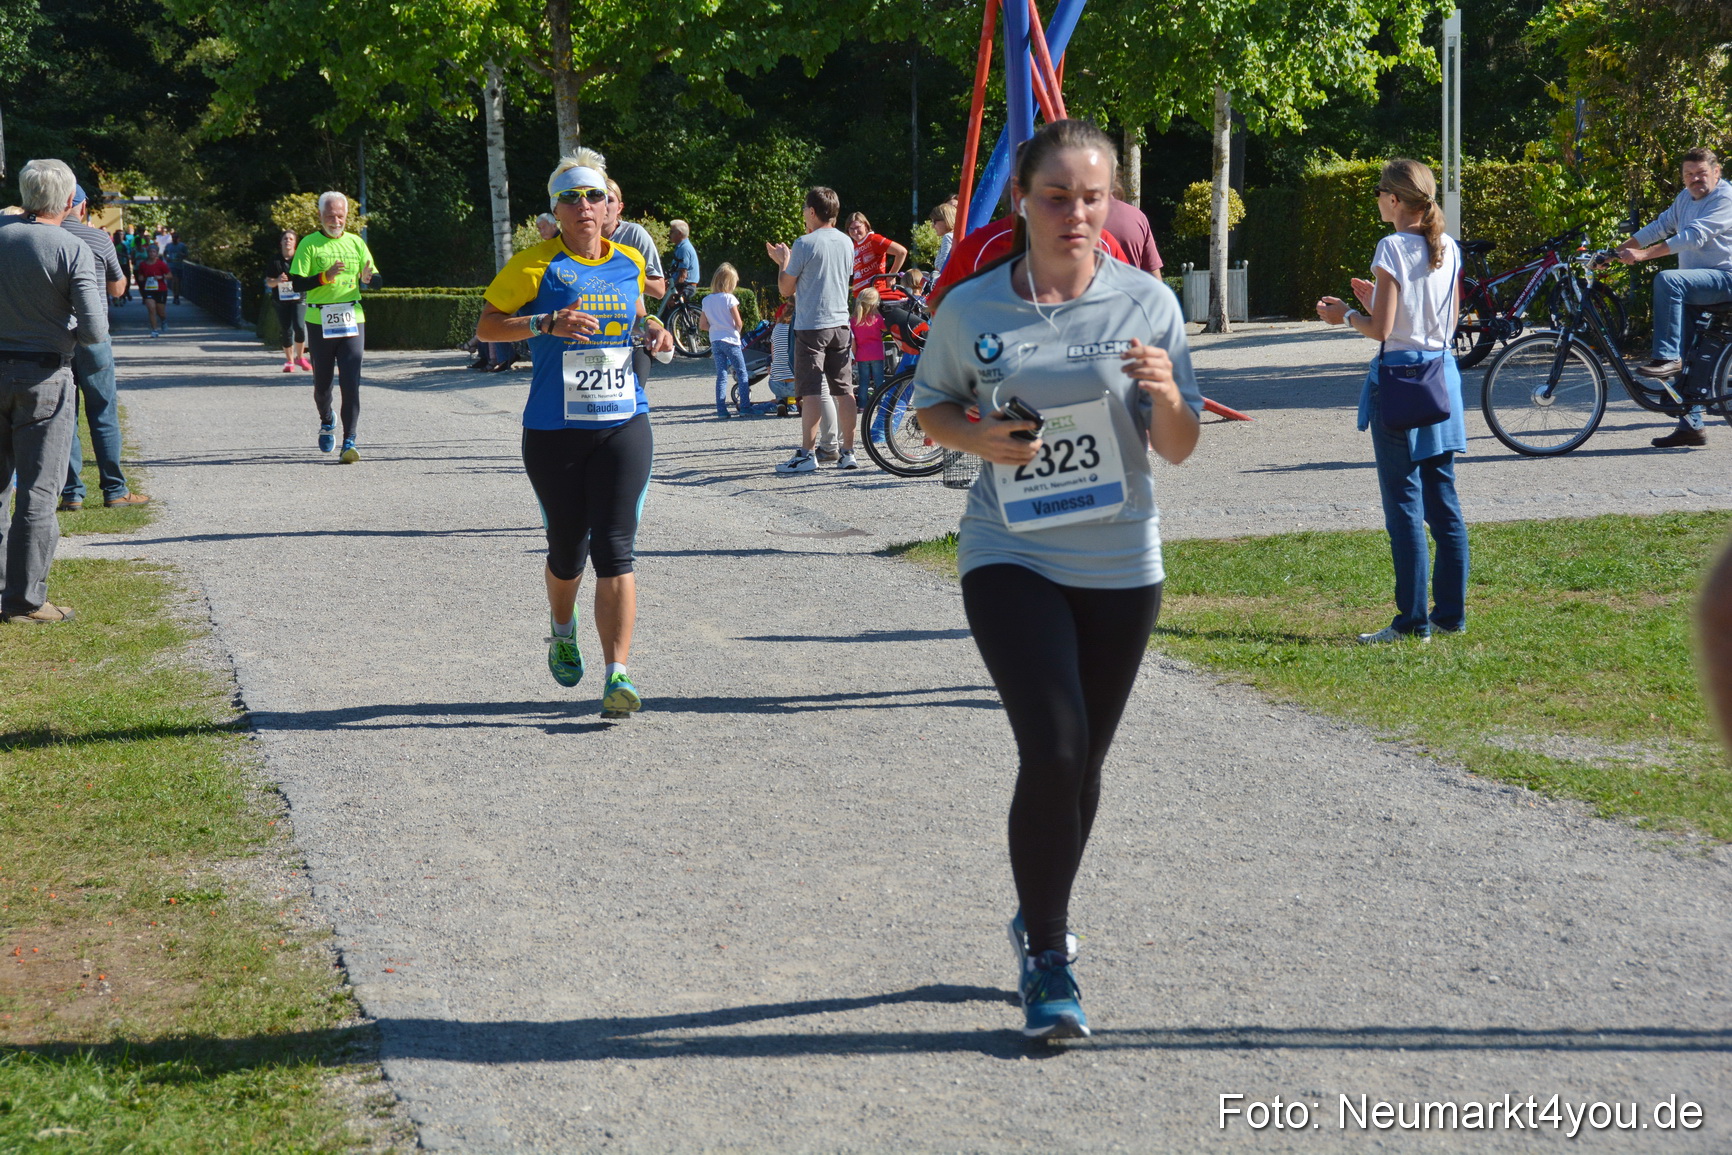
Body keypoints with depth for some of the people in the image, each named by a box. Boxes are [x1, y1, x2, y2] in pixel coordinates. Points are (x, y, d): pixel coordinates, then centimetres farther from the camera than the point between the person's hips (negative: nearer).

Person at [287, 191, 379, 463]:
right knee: (322, 382, 9)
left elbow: (375, 279, 11)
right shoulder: (309, 245, 1)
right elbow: (297, 283, -6)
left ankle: (349, 441, -10)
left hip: (352, 321, 1)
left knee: (351, 382, -10)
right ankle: (327, 421, 40)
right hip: (319, 322, -1)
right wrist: (325, 277, -20)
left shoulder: (356, 243, 10)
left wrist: (367, 278, -12)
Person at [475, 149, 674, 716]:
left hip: (624, 424, 2)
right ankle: (562, 630, 43)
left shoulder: (630, 262, 10)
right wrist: (545, 323, -16)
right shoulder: (534, 265, -2)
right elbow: (486, 326, -1)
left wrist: (652, 329, 8)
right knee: (567, 548, 10)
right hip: (554, 430, -1)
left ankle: (618, 673, -13)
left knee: (614, 548, -10)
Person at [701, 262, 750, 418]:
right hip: (730, 340, -5)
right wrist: (737, 330, 8)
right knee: (742, 373, 5)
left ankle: (721, 410, 1)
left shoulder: (707, 300, 6)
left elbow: (702, 325, 8)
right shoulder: (729, 298, -11)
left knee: (721, 376, 7)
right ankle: (745, 408, 1)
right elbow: (738, 323, -12)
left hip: (715, 341, 5)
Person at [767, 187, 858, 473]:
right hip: (841, 324, 6)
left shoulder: (805, 244, -10)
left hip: (811, 326, -6)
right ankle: (848, 453, 9)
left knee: (810, 392, -6)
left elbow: (785, 288, -5)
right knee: (844, 391, 7)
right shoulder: (847, 243, 10)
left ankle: (806, 454, -8)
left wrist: (783, 261, 11)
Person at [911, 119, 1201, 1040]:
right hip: (1010, 558, -2)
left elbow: (1178, 450, 0)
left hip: (1120, 565, 2)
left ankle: (1040, 920, 37)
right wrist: (979, 438, -10)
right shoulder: (971, 310, -4)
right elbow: (930, 407, 11)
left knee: (1083, 763, 13)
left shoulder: (1147, 303, -3)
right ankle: (1046, 961, -3)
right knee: (1052, 749, -17)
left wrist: (1167, 397, -21)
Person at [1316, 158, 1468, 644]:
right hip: (1441, 373, 7)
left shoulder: (1393, 248, -13)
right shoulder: (1448, 248, 7)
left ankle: (1413, 620, -1)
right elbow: (1448, 322, 14)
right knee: (1443, 499, 11)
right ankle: (1451, 611, 15)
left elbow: (1380, 329, -16)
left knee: (1404, 503, -3)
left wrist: (1344, 315, 4)